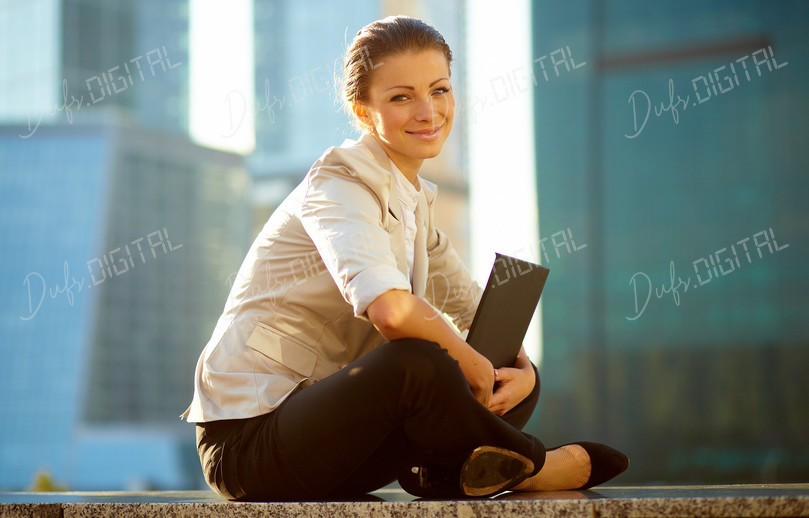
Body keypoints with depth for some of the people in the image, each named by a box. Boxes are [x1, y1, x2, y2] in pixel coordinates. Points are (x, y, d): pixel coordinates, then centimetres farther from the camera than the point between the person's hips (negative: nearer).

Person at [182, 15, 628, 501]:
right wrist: (470, 363, -20)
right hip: (247, 441, -9)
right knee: (418, 362, -32)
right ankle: (526, 464, -6)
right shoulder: (340, 182, -15)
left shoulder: (416, 201, 12)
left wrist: (522, 372, -3)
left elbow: (475, 307, 19)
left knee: (516, 378, 5)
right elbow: (388, 305, -35)